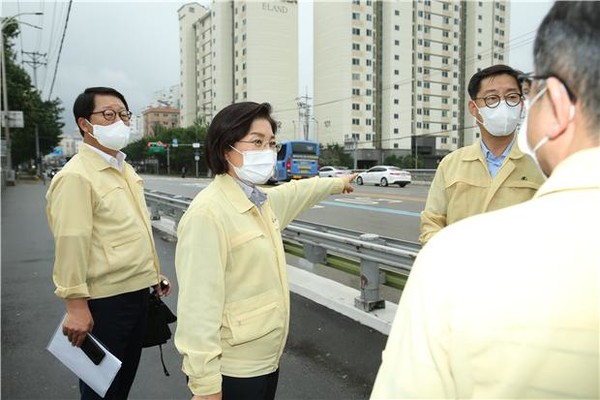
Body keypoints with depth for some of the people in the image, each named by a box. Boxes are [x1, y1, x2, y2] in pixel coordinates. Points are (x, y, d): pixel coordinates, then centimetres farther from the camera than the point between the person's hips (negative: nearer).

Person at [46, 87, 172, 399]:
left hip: (138, 290, 8)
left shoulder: (125, 169, 11)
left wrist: (154, 274, 20)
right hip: (105, 299, -8)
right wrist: (76, 305, -23)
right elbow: (71, 243, -22)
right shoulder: (76, 177, -18)